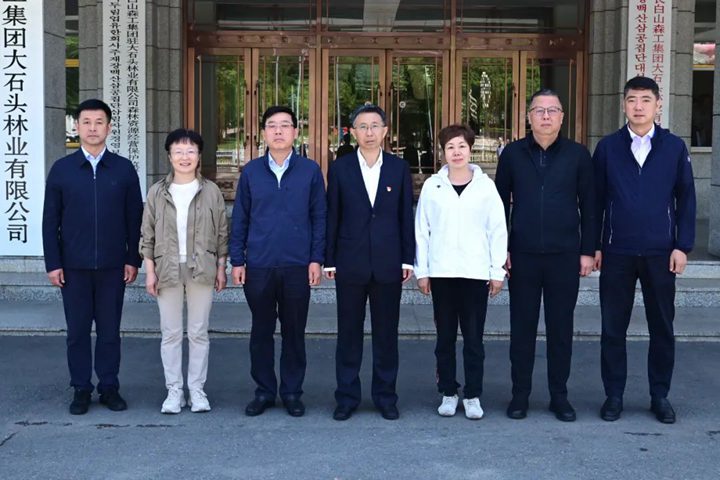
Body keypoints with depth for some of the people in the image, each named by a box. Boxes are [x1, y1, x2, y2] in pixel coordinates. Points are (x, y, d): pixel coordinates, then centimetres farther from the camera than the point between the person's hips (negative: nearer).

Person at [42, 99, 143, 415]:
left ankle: (109, 387, 17)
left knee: (109, 329, 6)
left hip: (112, 266, 0)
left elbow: (135, 218, 4)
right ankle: (81, 389, 16)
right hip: (74, 266, 0)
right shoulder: (61, 169, 4)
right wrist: (52, 263, -2)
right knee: (77, 331, 5)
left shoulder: (124, 169, 4)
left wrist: (133, 259, -1)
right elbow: (50, 220, 4)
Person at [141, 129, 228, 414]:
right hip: (168, 270, 1)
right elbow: (148, 235, 5)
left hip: (202, 270, 0)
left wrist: (221, 268, 2)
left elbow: (222, 232, 5)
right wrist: (150, 271, 0)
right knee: (170, 333, 5)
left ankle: (197, 390, 15)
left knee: (199, 332, 6)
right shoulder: (157, 192, 3)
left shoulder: (211, 191, 2)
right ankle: (174, 390, 14)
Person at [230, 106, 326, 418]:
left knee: (294, 331, 7)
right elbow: (240, 219, 7)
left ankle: (292, 392, 19)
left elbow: (319, 216, 3)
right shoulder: (251, 172, 5)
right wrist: (237, 261, 2)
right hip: (258, 266, 1)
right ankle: (264, 391, 20)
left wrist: (317, 259, -3)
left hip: (297, 266, -1)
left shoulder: (310, 171, 2)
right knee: (261, 330, 8)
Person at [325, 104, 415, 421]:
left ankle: (385, 397, 18)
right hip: (351, 264, 0)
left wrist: (407, 259, 1)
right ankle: (347, 397, 15)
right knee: (349, 333, 6)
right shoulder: (340, 168, 2)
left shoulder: (399, 168, 5)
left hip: (388, 264, 1)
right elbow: (332, 216, 3)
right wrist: (329, 260, 0)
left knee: (386, 333, 7)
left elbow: (406, 216, 5)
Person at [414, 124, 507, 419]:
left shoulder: (485, 185, 2)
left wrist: (498, 271, 0)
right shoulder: (432, 185, 4)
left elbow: (498, 231, 4)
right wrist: (421, 270, 2)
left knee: (474, 337, 2)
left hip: (476, 273, -1)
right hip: (441, 273, 1)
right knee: (445, 336, 8)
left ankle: (473, 395, 12)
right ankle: (448, 393, 18)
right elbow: (421, 230, 6)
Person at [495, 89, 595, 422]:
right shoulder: (513, 153, 4)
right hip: (523, 255, 0)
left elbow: (588, 204, 4)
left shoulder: (577, 155, 2)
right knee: (522, 326, 6)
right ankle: (520, 395, 17)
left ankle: (559, 396, 17)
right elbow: (501, 202, 6)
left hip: (564, 256, 0)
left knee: (561, 327, 7)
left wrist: (587, 250, 0)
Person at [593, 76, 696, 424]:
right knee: (613, 328, 5)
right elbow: (596, 199, 5)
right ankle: (614, 395, 17)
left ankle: (660, 396, 20)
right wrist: (594, 246, 1)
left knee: (662, 327, 7)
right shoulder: (608, 147, 3)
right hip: (616, 253, 0)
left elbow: (685, 199, 4)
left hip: (660, 252, 0)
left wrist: (682, 246, -3)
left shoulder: (674, 147, 3)